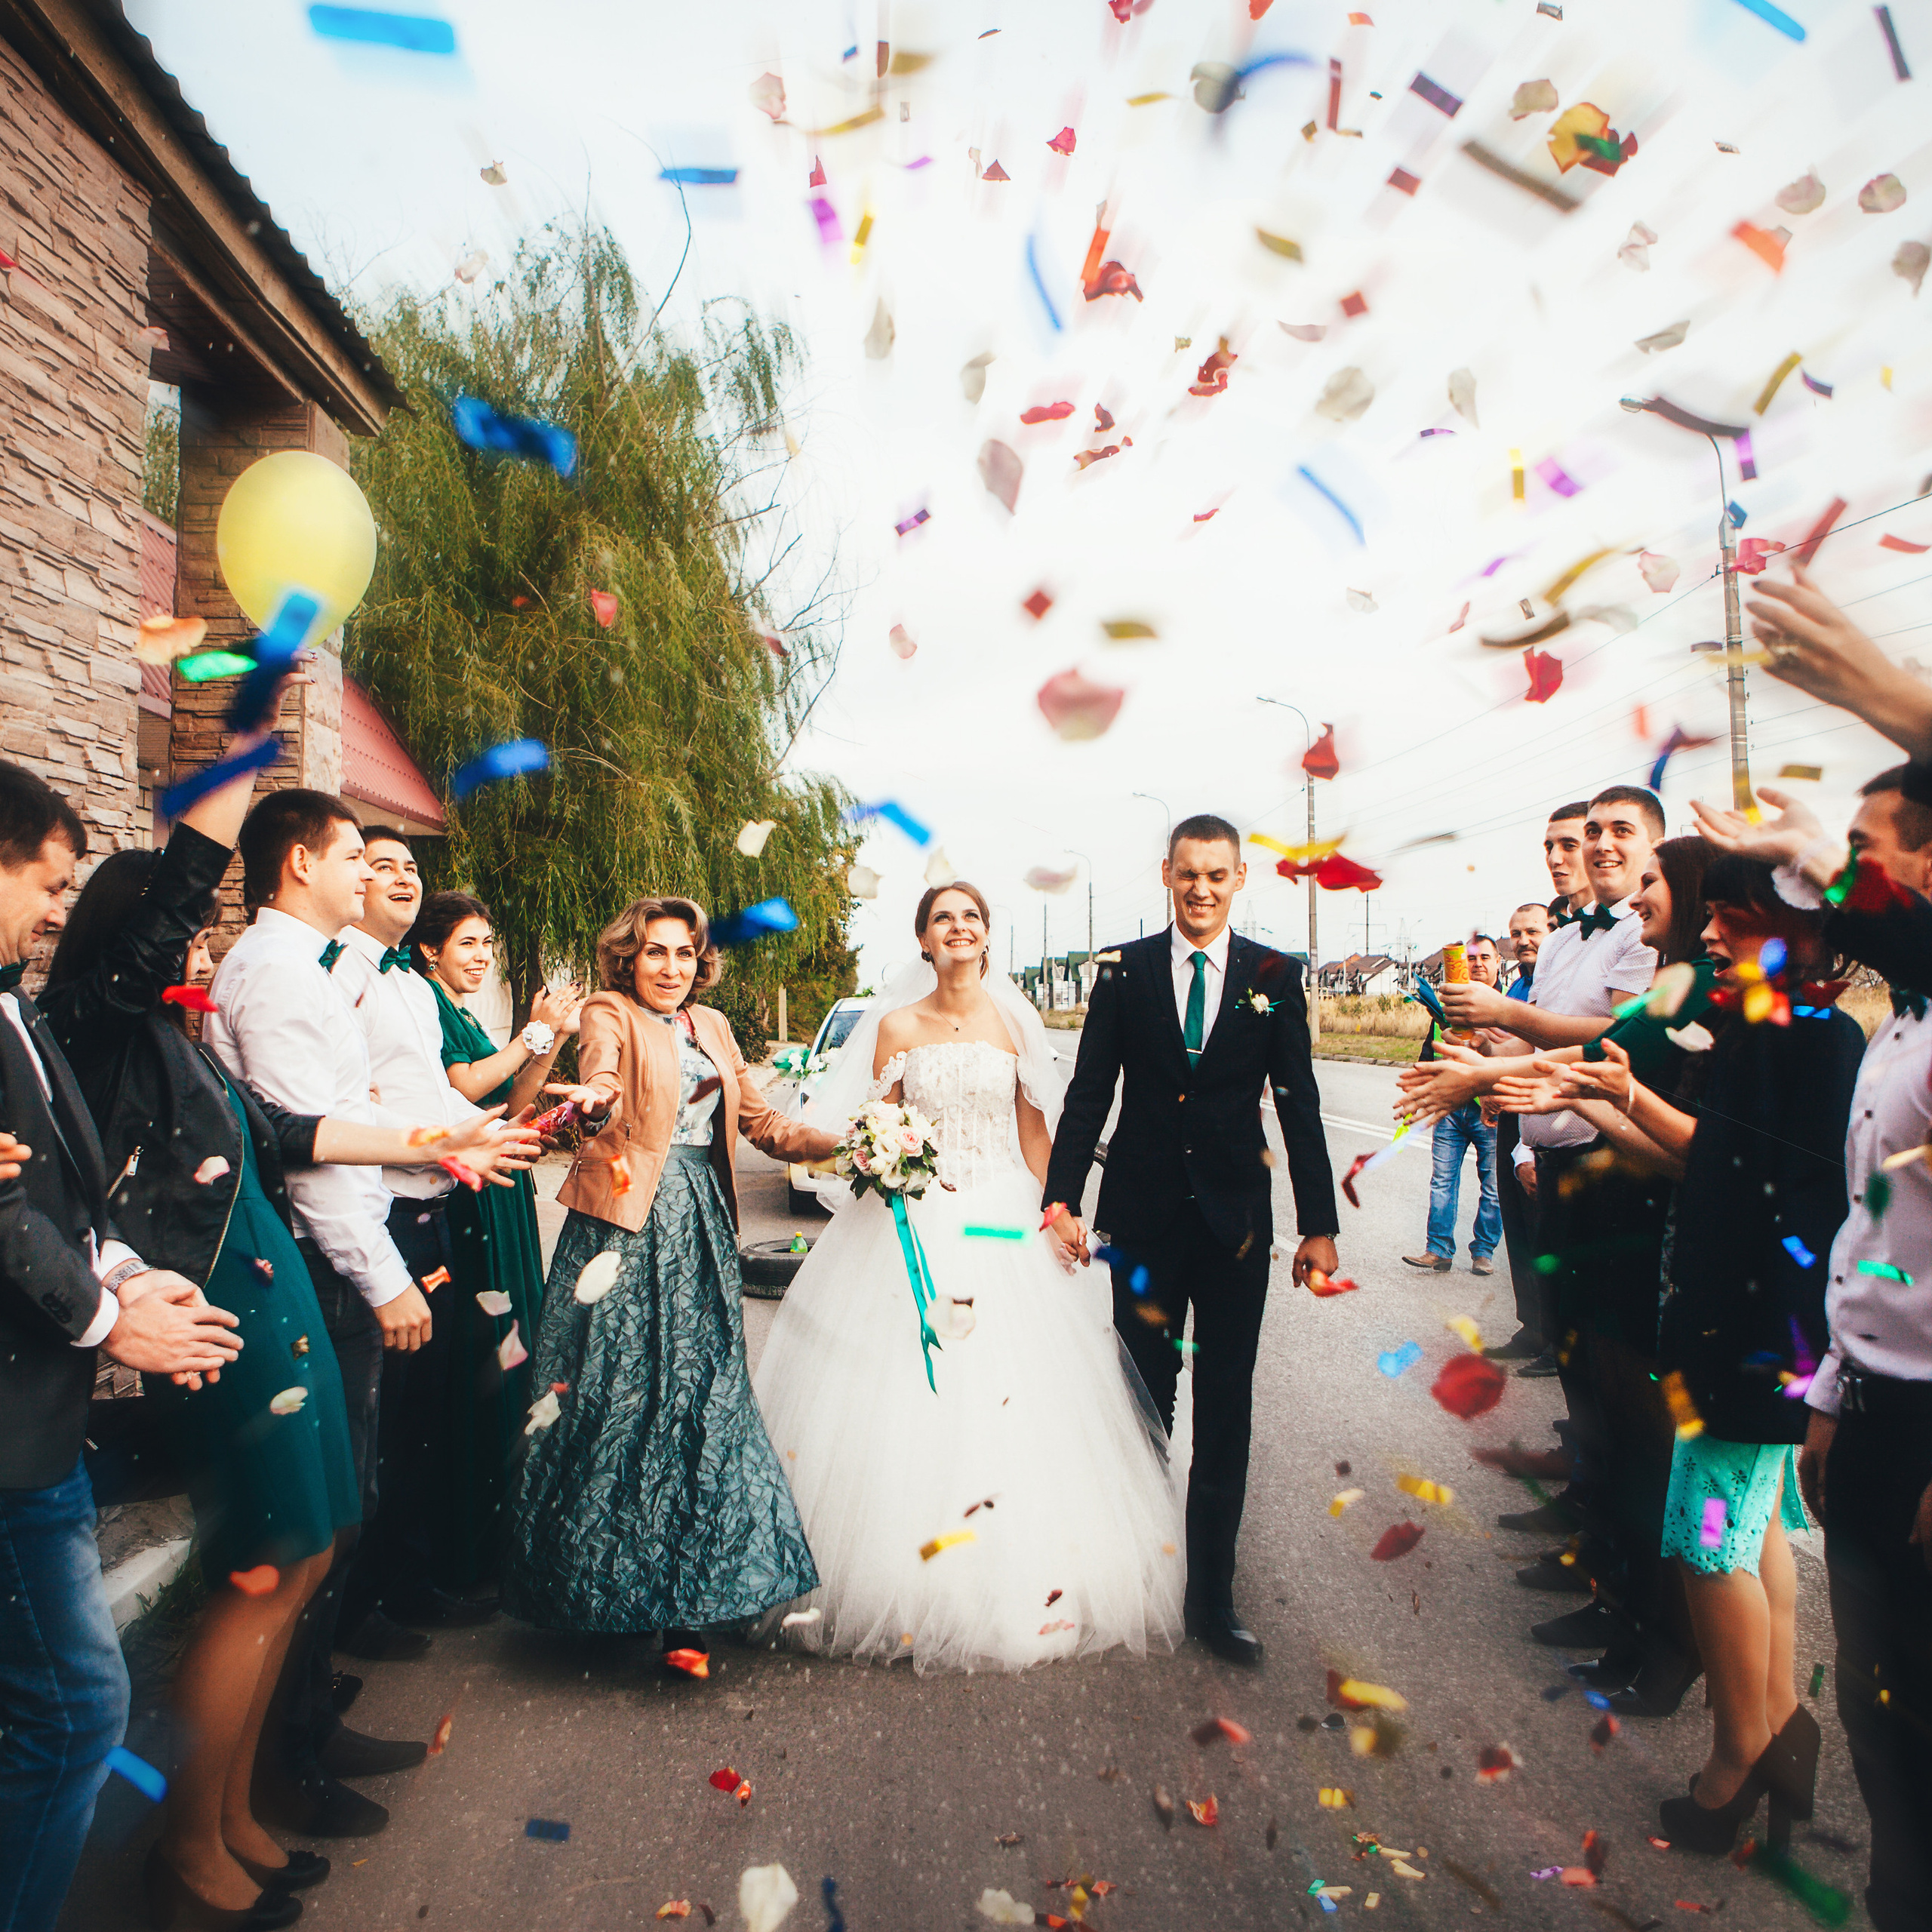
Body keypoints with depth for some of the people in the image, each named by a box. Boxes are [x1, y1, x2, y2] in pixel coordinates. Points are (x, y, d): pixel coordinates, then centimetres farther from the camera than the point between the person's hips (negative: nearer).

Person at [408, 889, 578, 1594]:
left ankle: (489, 1530, 25)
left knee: (502, 1358, 12)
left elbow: (509, 1106, 15)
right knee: (478, 1364, -6)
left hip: (495, 1198, 9)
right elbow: (462, 1088, -18)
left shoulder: (463, 1013, 20)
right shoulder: (423, 1003, -7)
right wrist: (534, 1033, -12)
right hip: (461, 1204, -9)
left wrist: (554, 1040, 5)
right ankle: (463, 1554, 7)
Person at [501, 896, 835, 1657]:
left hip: (702, 1229, 5)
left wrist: (849, 1142, 7)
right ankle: (607, 1582, 14)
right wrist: (599, 1099, -45)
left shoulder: (712, 1025, 18)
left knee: (703, 1395, 3)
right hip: (628, 1222, -5)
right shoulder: (609, 1013, 2)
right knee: (617, 1394, -4)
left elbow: (760, 1121, 20)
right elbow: (600, 1073, -20)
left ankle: (688, 1596, 13)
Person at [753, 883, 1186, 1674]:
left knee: (1015, 1392, -4)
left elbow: (1035, 1133, 8)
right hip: (915, 1222, 0)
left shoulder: (1013, 1023, 6)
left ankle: (1028, 1580, 12)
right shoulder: (896, 1028, 4)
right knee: (907, 1397, -4)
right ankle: (912, 1587, 11)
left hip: (1003, 1223, 1)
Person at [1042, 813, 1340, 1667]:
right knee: (1143, 1403, 12)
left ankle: (1212, 1596, 23)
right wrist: (1061, 1197, -8)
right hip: (1143, 1215, 0)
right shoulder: (1123, 970, 1)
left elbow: (1299, 1104, 2)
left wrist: (1320, 1224, 1)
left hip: (1235, 1219, 0)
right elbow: (1089, 1093, 0)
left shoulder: (1275, 975, 1)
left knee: (1225, 1413, 8)